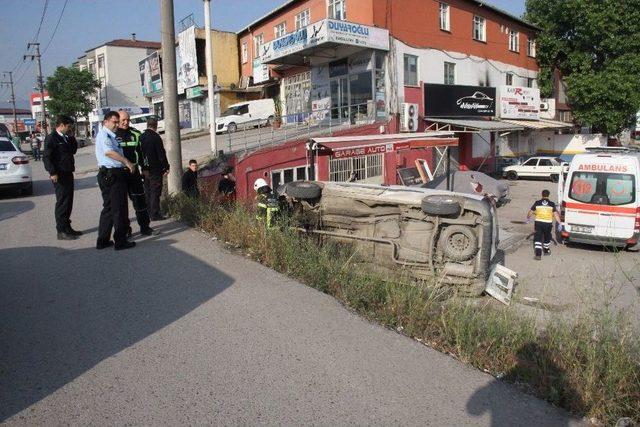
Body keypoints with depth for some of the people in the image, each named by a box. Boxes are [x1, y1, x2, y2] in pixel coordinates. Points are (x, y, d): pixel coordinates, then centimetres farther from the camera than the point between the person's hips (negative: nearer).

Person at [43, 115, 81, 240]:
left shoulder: (66, 138, 15)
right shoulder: (51, 138, -10)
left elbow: (73, 150, 20)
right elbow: (46, 157, -15)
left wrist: (71, 138, 8)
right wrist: (53, 173, -20)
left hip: (68, 174, 9)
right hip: (59, 176, -9)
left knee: (68, 202, 13)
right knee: (62, 203, -5)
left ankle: (67, 228, 23)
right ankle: (61, 231, 1)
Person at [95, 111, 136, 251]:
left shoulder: (111, 135, 22)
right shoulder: (103, 134, -10)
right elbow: (109, 152, -26)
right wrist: (127, 162, -26)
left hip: (115, 174, 10)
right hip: (111, 175, -10)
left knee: (109, 208, 14)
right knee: (119, 209, -4)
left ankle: (103, 240, 21)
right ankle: (120, 241, 1)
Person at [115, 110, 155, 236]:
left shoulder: (135, 134, 7)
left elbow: (141, 152, 14)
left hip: (134, 171, 3)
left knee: (140, 200, 5)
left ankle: (145, 227, 14)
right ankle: (125, 229, 15)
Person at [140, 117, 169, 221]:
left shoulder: (141, 137, 7)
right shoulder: (155, 137, -14)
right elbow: (161, 154, -14)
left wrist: (142, 167, 20)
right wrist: (166, 167, -7)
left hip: (144, 169, 7)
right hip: (155, 169, -7)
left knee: (147, 192, 15)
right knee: (155, 192, -2)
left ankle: (147, 213, 22)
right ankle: (155, 214, -1)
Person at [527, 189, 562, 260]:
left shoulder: (537, 203, 4)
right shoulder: (552, 204, 3)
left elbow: (530, 212, 9)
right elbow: (556, 214, -3)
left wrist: (528, 218, 28)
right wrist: (559, 223, -1)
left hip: (538, 222, -1)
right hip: (548, 223, 1)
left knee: (538, 238, -1)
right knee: (547, 238, 21)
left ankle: (538, 254, -15)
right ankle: (546, 250, 40)